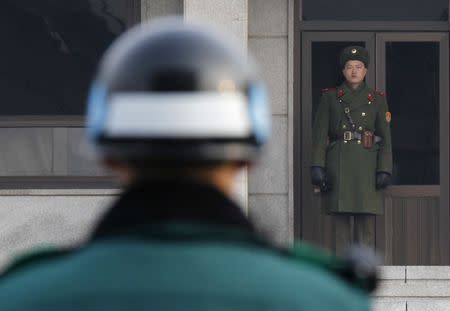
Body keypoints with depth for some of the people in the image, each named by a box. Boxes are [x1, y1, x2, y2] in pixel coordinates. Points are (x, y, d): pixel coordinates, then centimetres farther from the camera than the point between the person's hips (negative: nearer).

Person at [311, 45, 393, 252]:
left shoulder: (376, 99, 9)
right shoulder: (330, 97, 8)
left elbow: (385, 138, 6)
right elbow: (319, 134, 2)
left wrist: (384, 170, -5)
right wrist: (317, 167, -9)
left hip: (367, 166, 0)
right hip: (338, 168, 0)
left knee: (366, 224, -3)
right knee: (341, 225, -1)